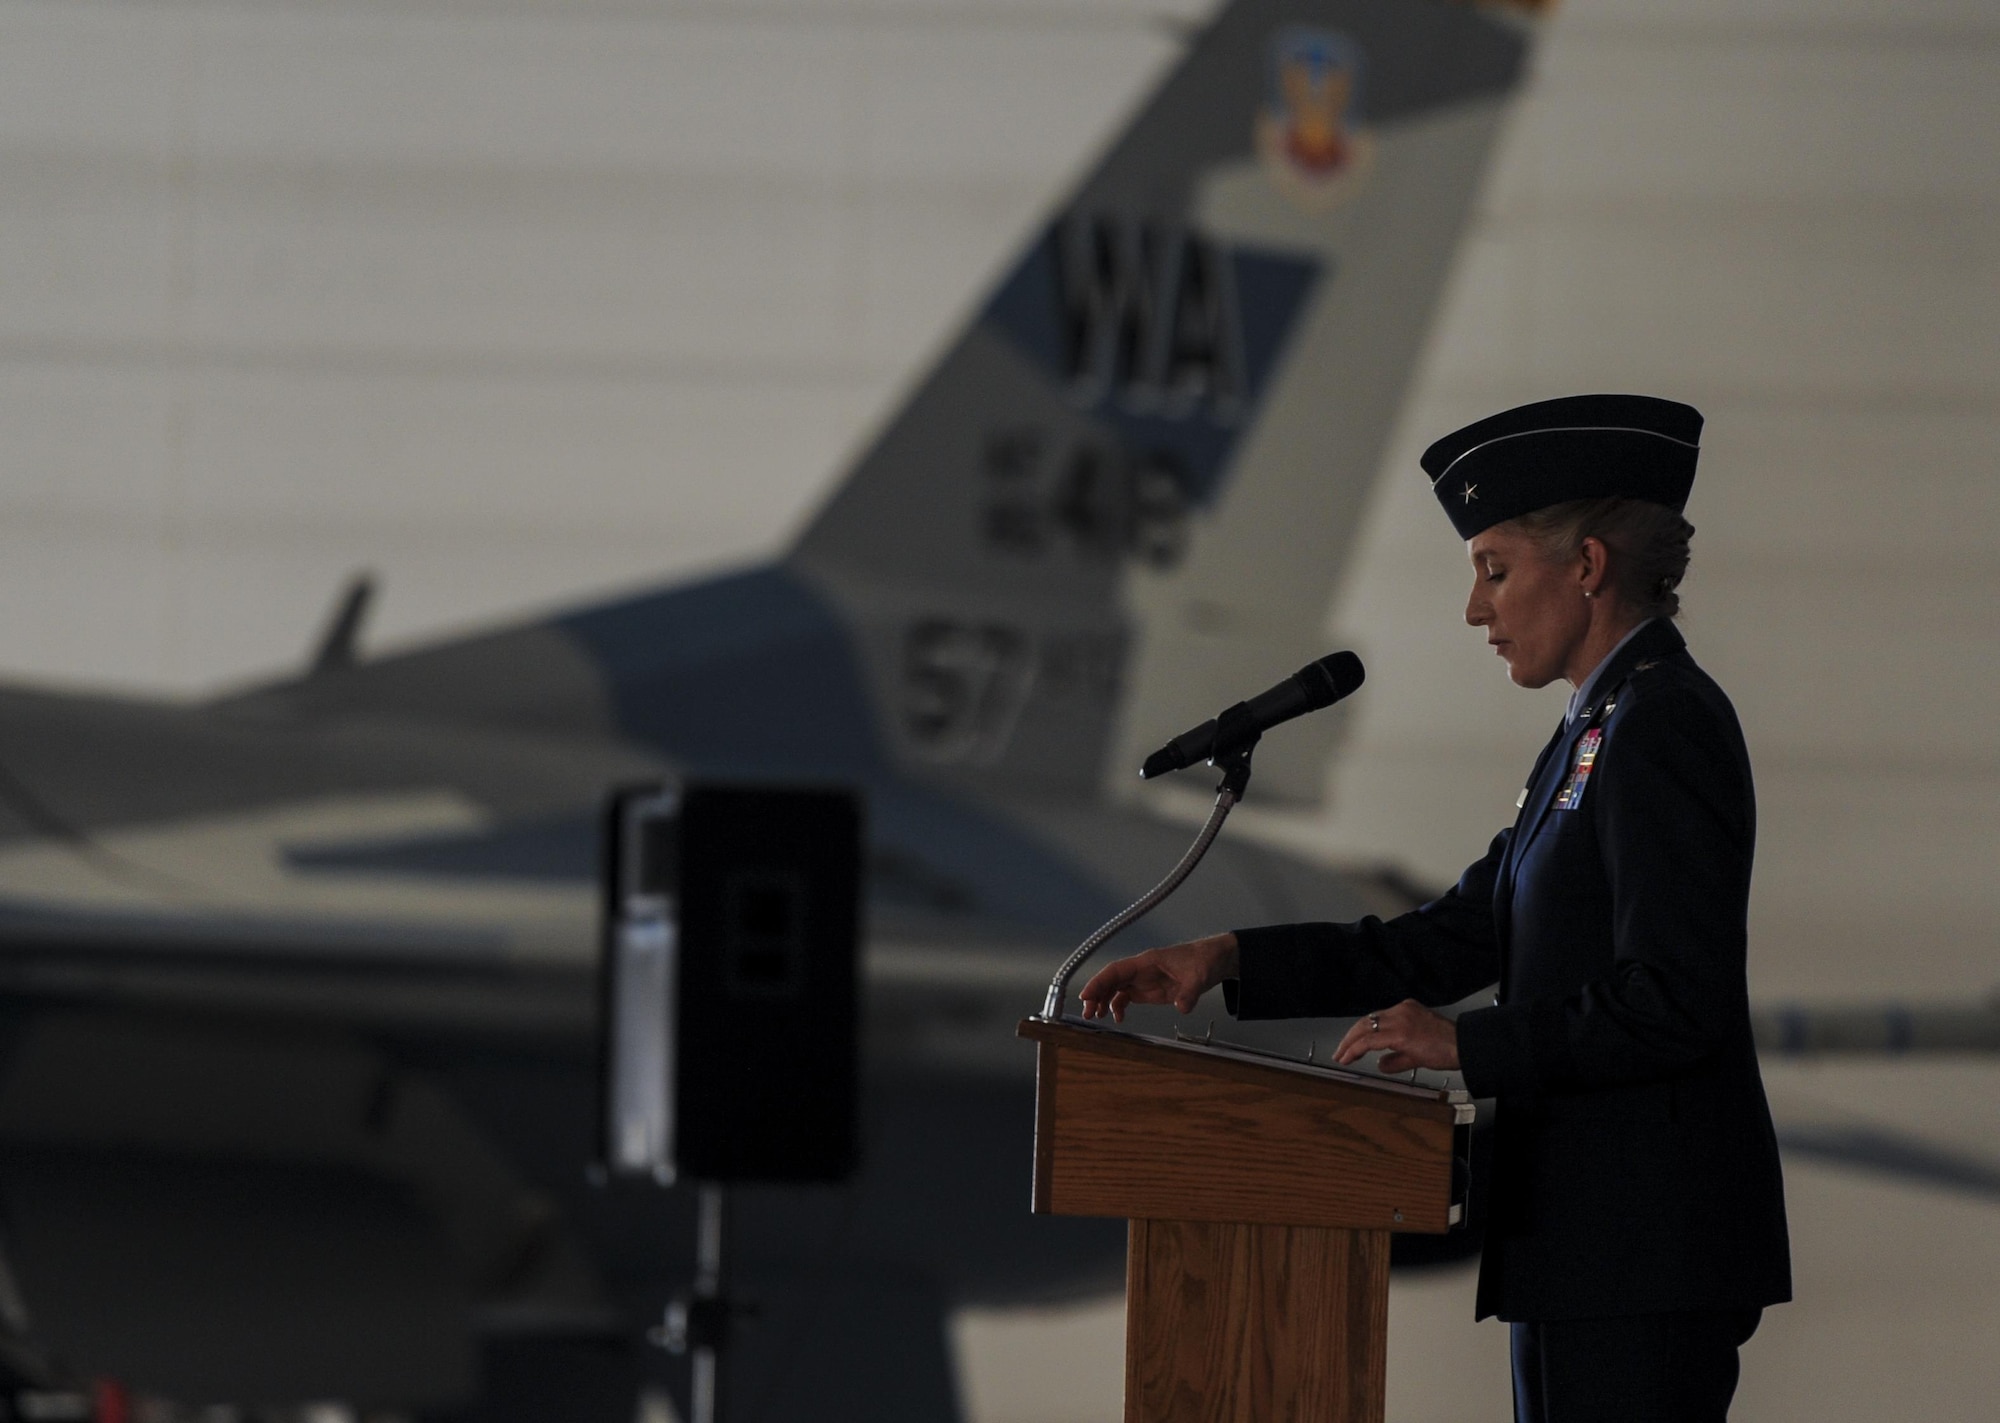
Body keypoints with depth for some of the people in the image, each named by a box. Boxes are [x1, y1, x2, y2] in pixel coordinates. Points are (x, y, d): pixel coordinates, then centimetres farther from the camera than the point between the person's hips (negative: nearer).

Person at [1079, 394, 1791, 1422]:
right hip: (1587, 1252, 10)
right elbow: (1449, 944, 20)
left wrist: (1471, 1043, -16)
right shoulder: (1600, 730, 19)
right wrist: (1226, 961, 11)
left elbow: (1677, 1000, -21)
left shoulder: (1664, 727, -12)